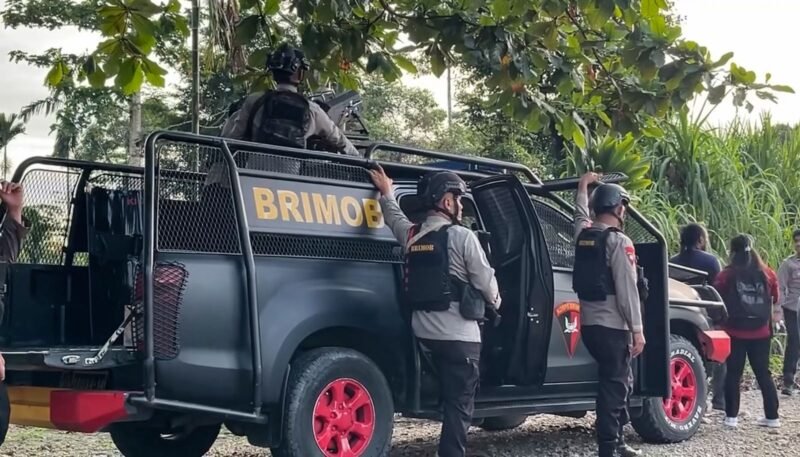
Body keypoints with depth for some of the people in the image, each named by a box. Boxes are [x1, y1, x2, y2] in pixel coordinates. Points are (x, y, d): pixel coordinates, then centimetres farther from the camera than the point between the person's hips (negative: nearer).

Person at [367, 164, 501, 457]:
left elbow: (394, 218, 30)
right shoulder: (462, 237, -11)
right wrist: (495, 303, 14)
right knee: (459, 405, -1)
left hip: (423, 332, 7)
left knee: (448, 399, 22)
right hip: (458, 335, -7)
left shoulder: (411, 235, 7)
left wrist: (386, 193, 48)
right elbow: (486, 282, -7)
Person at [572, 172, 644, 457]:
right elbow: (627, 290, -17)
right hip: (612, 326, -8)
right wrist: (637, 329, -14)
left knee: (621, 381, 19)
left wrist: (584, 185, 47)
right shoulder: (618, 241, -13)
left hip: (588, 324, 8)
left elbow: (581, 212, 34)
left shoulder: (583, 234, 8)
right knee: (614, 385, -3)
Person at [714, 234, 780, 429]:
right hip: (761, 332, 2)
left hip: (735, 332, -2)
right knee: (763, 373, 12)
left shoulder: (726, 275, -9)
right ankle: (772, 416, 13)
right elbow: (775, 300, 9)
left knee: (733, 374, 6)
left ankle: (731, 416, 6)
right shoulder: (767, 274, 1)